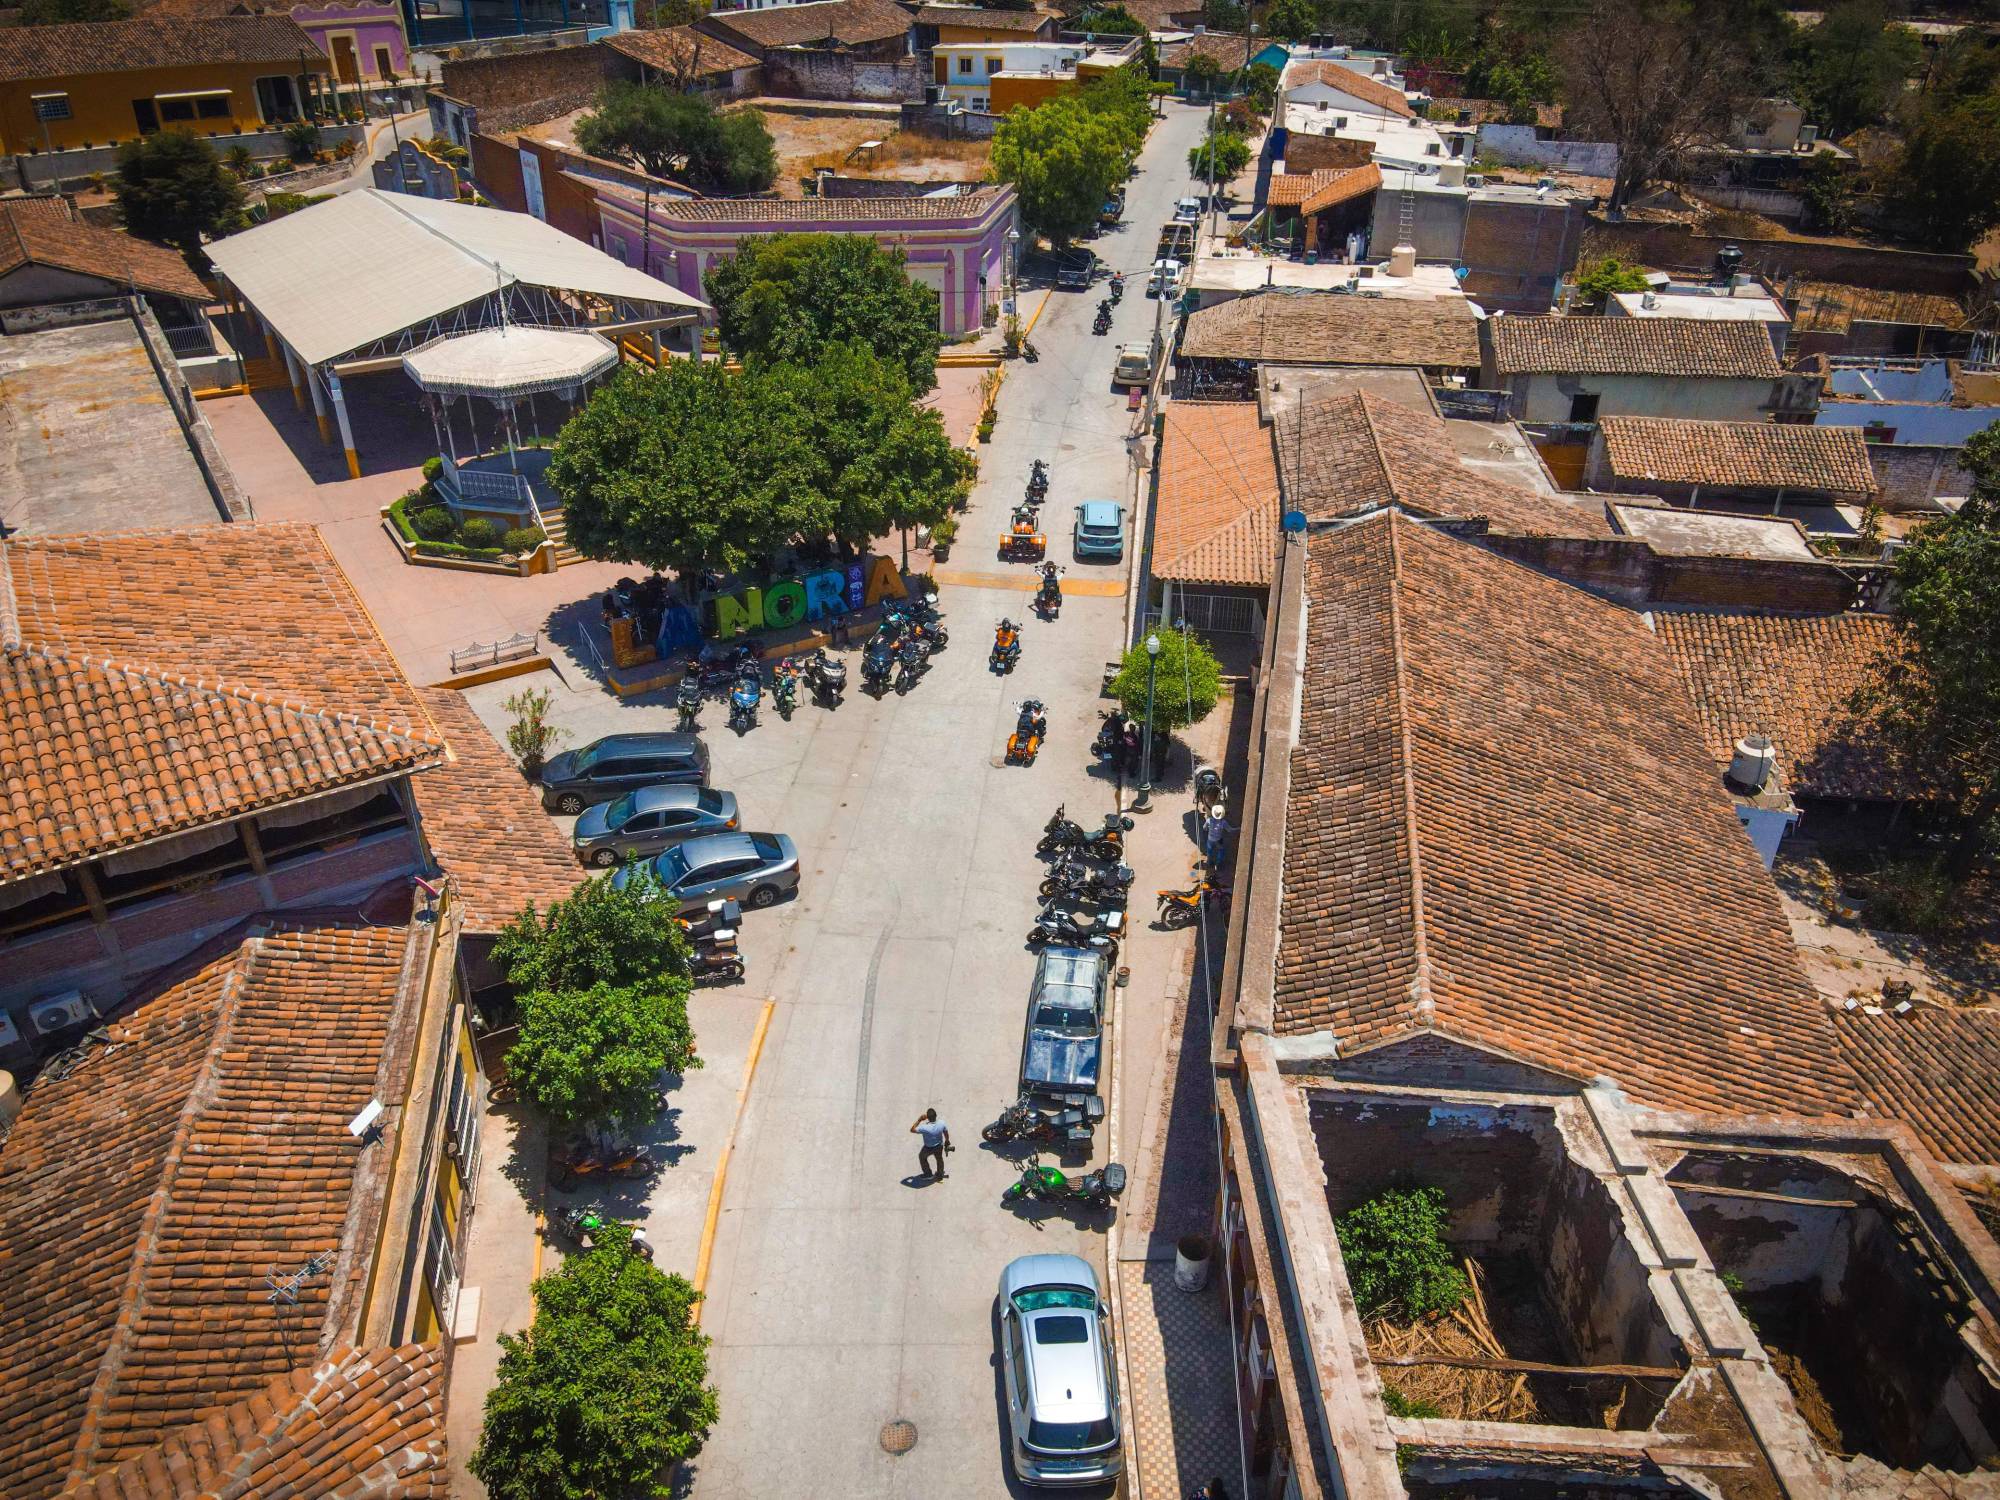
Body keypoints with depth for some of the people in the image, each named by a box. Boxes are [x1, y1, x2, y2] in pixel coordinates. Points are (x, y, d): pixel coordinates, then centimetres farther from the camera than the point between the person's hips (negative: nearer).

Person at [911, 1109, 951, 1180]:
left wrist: (920, 1120, -23)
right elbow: (946, 1133, -9)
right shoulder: (942, 1123, -28)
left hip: (928, 1148, -3)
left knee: (922, 1157, 30)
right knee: (939, 1159, 32)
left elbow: (912, 1130, -25)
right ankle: (940, 1175, 54)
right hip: (939, 1146, 3)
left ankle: (928, 1173, 46)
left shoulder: (924, 1128, -39)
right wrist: (947, 1141, 12)